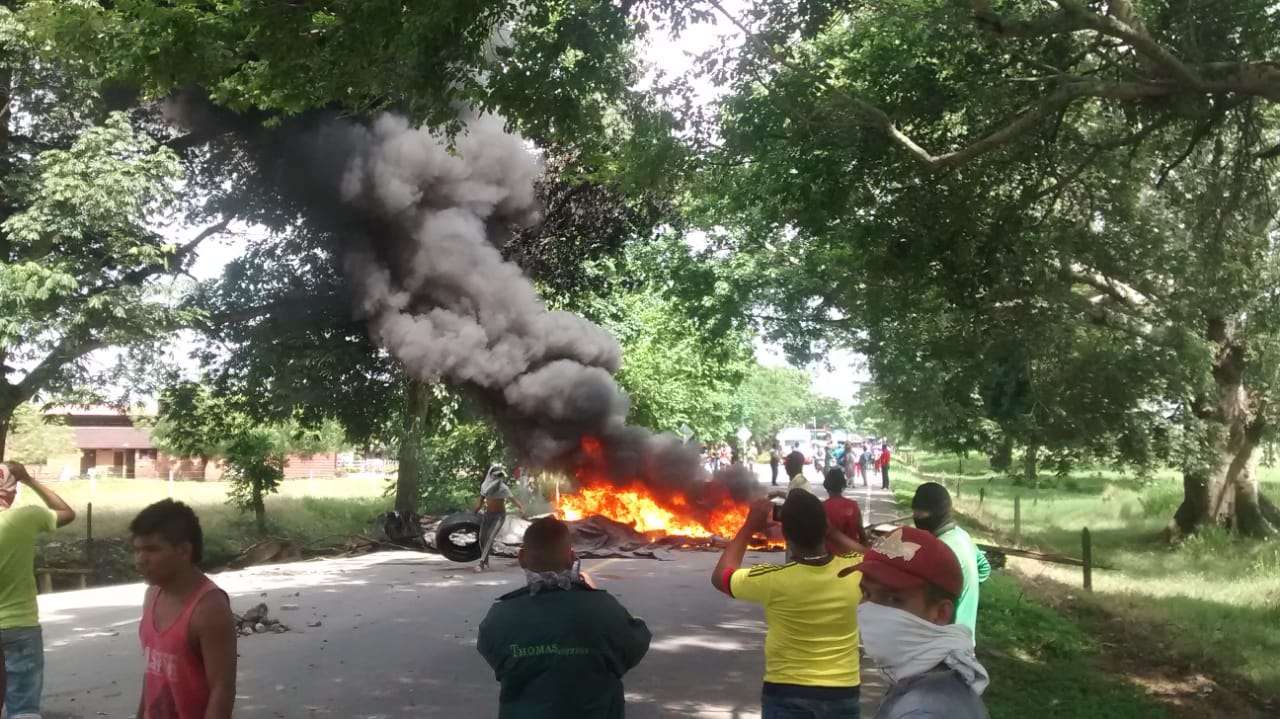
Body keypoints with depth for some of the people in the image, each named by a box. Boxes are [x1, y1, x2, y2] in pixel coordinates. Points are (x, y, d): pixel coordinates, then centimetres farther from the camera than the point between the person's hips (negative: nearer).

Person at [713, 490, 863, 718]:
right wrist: (826, 530, 11)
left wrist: (750, 527, 5)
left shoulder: (772, 580, -20)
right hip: (843, 693, 3)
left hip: (786, 694, -3)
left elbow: (720, 576, 0)